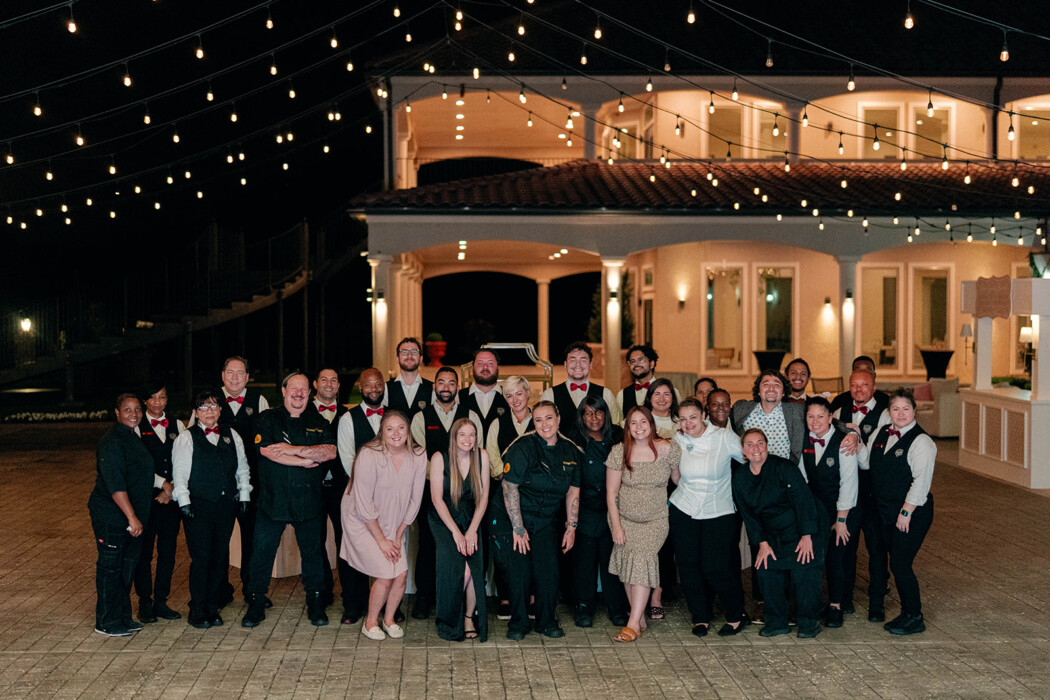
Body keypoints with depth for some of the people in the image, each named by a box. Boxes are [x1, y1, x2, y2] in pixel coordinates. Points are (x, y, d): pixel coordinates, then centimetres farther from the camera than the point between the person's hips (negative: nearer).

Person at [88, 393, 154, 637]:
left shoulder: (133, 437, 12)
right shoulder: (112, 443, -18)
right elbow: (115, 485, -24)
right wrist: (131, 517, -27)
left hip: (134, 514, 9)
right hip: (112, 516, -9)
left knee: (128, 565, 15)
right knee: (110, 566, 0)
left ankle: (123, 616, 25)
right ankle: (106, 622, 10)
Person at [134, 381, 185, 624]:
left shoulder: (177, 426, 10)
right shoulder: (136, 427, -1)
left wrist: (172, 489, -6)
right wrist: (163, 483, -11)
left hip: (172, 495, 3)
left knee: (168, 550, 6)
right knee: (144, 551, 1)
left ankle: (161, 601, 17)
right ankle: (145, 603, 12)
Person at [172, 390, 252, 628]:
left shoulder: (231, 435, 12)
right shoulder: (186, 438, 1)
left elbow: (242, 467, 16)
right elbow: (179, 473, -2)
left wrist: (244, 495, 10)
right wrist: (184, 501, -9)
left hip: (226, 504, 4)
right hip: (199, 505, -4)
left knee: (220, 557, 7)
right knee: (201, 558, -4)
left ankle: (212, 607, 17)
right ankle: (197, 611, 7)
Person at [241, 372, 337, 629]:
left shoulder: (319, 422, 10)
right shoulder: (267, 420, 3)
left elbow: (331, 451, -6)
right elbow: (268, 451, -13)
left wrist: (293, 449, -15)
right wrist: (307, 461, -11)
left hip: (309, 500, 2)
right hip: (273, 500, -2)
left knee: (313, 552, 8)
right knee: (262, 552, 2)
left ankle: (315, 605, 21)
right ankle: (255, 605, 15)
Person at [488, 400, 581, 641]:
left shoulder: (571, 451, 0)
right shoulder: (523, 447, -16)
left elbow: (573, 491, 9)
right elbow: (510, 488, -16)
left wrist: (572, 526, 4)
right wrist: (518, 528, -15)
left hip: (545, 521, 4)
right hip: (510, 517, -4)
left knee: (548, 571, -3)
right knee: (519, 570, -8)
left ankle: (547, 621, 17)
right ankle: (518, 623, 11)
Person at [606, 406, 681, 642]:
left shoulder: (668, 449, -8)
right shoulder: (619, 452, -6)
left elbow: (678, 479, 6)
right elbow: (611, 492, -2)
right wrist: (616, 526, -6)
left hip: (655, 519, -1)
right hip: (625, 518, 2)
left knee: (642, 560, -17)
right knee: (629, 563, -8)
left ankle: (633, 623, -14)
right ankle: (640, 619, 6)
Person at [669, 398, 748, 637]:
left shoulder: (724, 437, -8)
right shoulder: (677, 441, 1)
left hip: (719, 512, -3)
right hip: (683, 510, 3)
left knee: (715, 567, -9)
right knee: (688, 565, 2)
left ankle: (737, 615, 13)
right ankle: (700, 617, 20)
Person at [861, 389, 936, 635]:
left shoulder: (921, 441, -13)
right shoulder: (880, 434, 9)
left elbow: (921, 481, -17)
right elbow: (867, 463, 17)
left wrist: (906, 512, -18)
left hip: (912, 513, -7)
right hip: (884, 510, 7)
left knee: (900, 563, -6)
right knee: (888, 560, 11)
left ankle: (913, 617, 9)